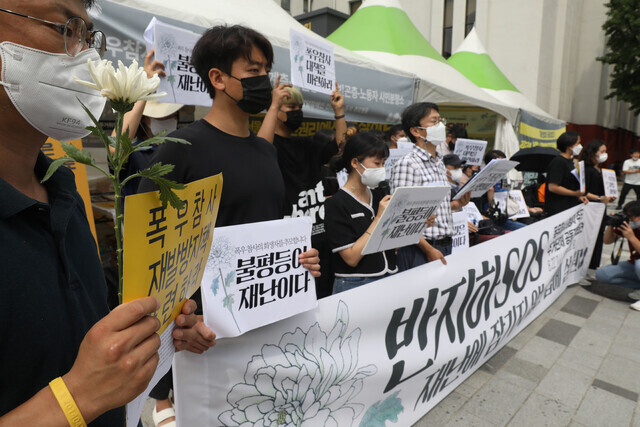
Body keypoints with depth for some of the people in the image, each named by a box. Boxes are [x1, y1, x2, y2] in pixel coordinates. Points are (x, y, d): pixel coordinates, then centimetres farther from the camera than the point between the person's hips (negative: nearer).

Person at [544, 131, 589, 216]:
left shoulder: (570, 162, 18)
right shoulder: (558, 162, -13)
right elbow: (552, 187, -21)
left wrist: (578, 197, 10)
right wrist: (575, 193, -17)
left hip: (570, 207, 10)